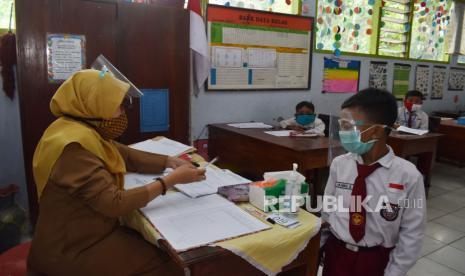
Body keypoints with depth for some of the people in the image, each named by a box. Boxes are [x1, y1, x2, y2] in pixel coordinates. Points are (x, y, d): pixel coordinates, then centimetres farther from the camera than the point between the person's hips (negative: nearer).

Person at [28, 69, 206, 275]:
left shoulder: (88, 130, 2)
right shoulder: (73, 146, -29)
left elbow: (128, 156, 7)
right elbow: (114, 203, -31)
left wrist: (169, 162, -5)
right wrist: (171, 181, -26)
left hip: (93, 233, 9)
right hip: (74, 251, -8)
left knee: (163, 251, 10)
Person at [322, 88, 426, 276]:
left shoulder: (408, 176, -17)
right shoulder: (339, 164, -10)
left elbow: (412, 234, -9)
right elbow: (327, 211, 1)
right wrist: (321, 245, 5)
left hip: (376, 261, -2)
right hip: (336, 255, 2)